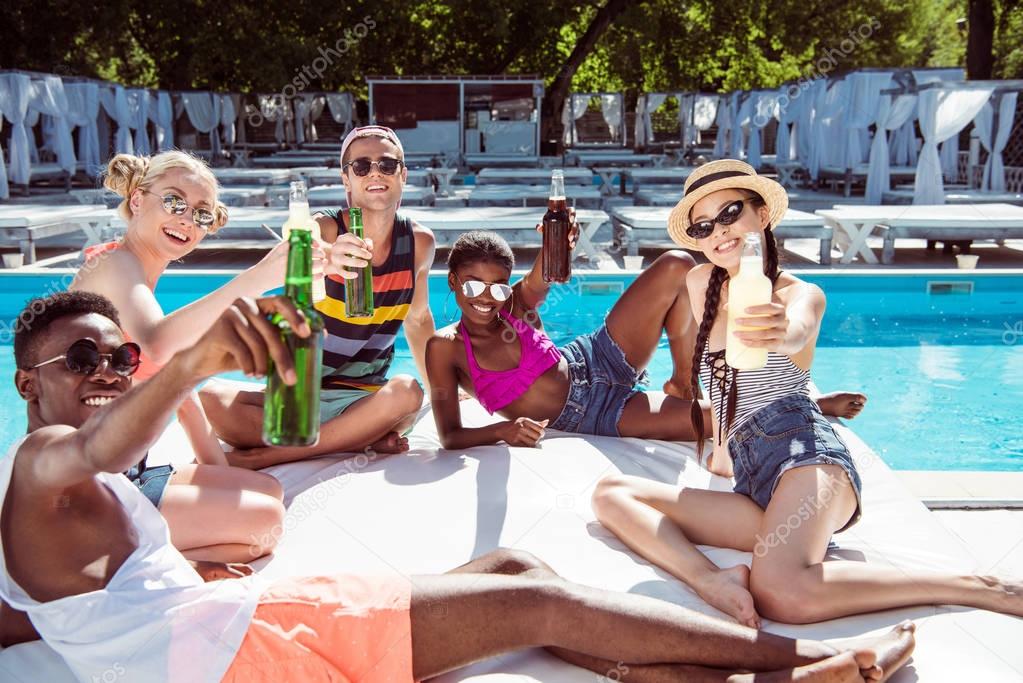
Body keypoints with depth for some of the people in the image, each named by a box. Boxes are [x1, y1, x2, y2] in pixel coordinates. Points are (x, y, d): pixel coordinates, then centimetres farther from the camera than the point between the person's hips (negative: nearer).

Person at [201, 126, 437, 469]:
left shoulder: (420, 242, -1)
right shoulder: (325, 229, -12)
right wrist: (324, 264, -59)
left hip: (364, 400, 2)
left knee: (407, 392, -33)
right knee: (210, 398, -28)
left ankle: (257, 458, -23)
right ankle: (363, 439, -22)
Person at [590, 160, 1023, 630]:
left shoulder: (799, 293, 2)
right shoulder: (700, 285, 18)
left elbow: (795, 331, -25)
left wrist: (778, 333, -49)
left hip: (802, 452, -6)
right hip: (751, 480, 6)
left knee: (783, 593, -36)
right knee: (610, 494, -11)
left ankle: (979, 589, -18)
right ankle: (709, 579, -33)